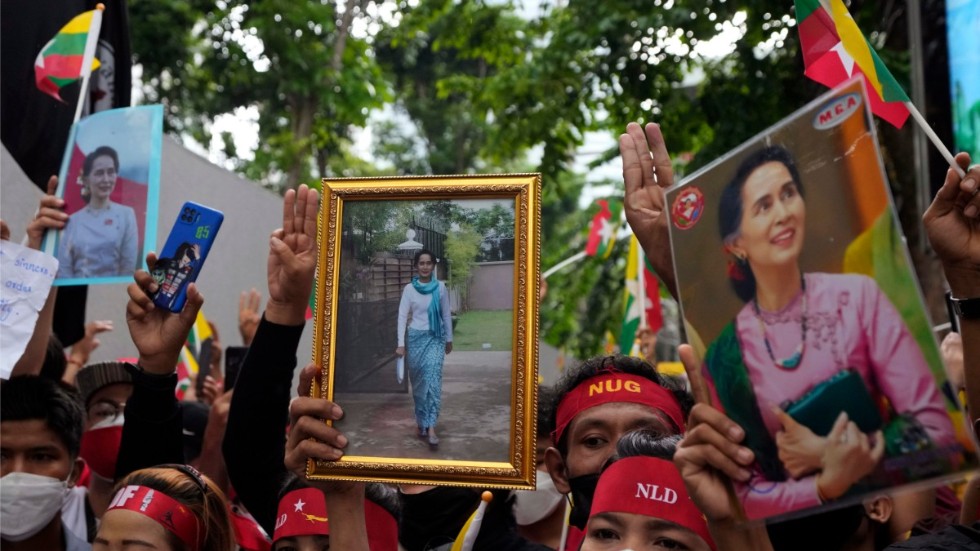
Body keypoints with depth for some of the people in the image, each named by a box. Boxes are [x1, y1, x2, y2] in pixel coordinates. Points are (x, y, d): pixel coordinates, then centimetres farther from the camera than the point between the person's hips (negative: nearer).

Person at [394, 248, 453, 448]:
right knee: (418, 381, 9)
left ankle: (431, 427, -18)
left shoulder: (440, 287, 0)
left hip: (436, 337, -1)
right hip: (416, 337, 1)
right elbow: (402, 316, -5)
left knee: (433, 379, -14)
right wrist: (401, 343, -13)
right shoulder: (409, 289, -2)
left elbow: (446, 315, 7)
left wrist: (449, 339, 10)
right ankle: (422, 422, 24)